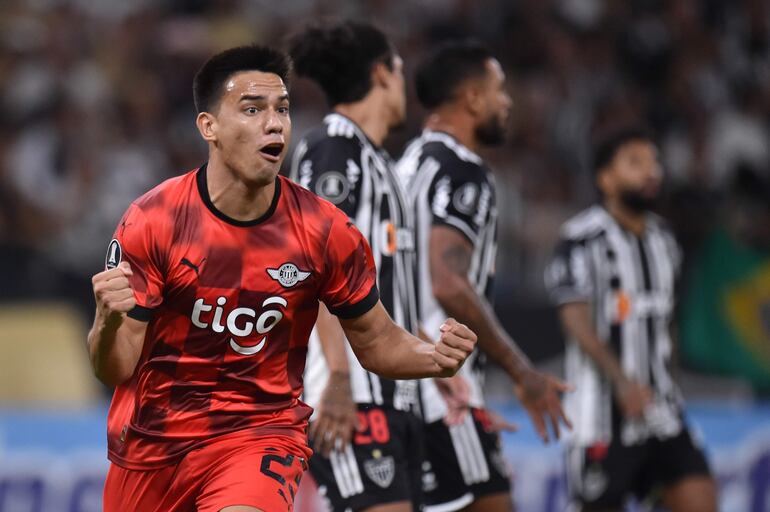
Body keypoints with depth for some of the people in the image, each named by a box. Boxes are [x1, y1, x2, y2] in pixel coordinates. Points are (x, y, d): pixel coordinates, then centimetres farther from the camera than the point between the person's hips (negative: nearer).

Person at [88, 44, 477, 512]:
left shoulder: (325, 231, -10)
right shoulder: (152, 222, -14)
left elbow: (376, 341, 4)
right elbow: (115, 369, -13)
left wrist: (435, 357, -17)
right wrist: (109, 322, -36)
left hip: (260, 433, -1)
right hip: (151, 438, 1)